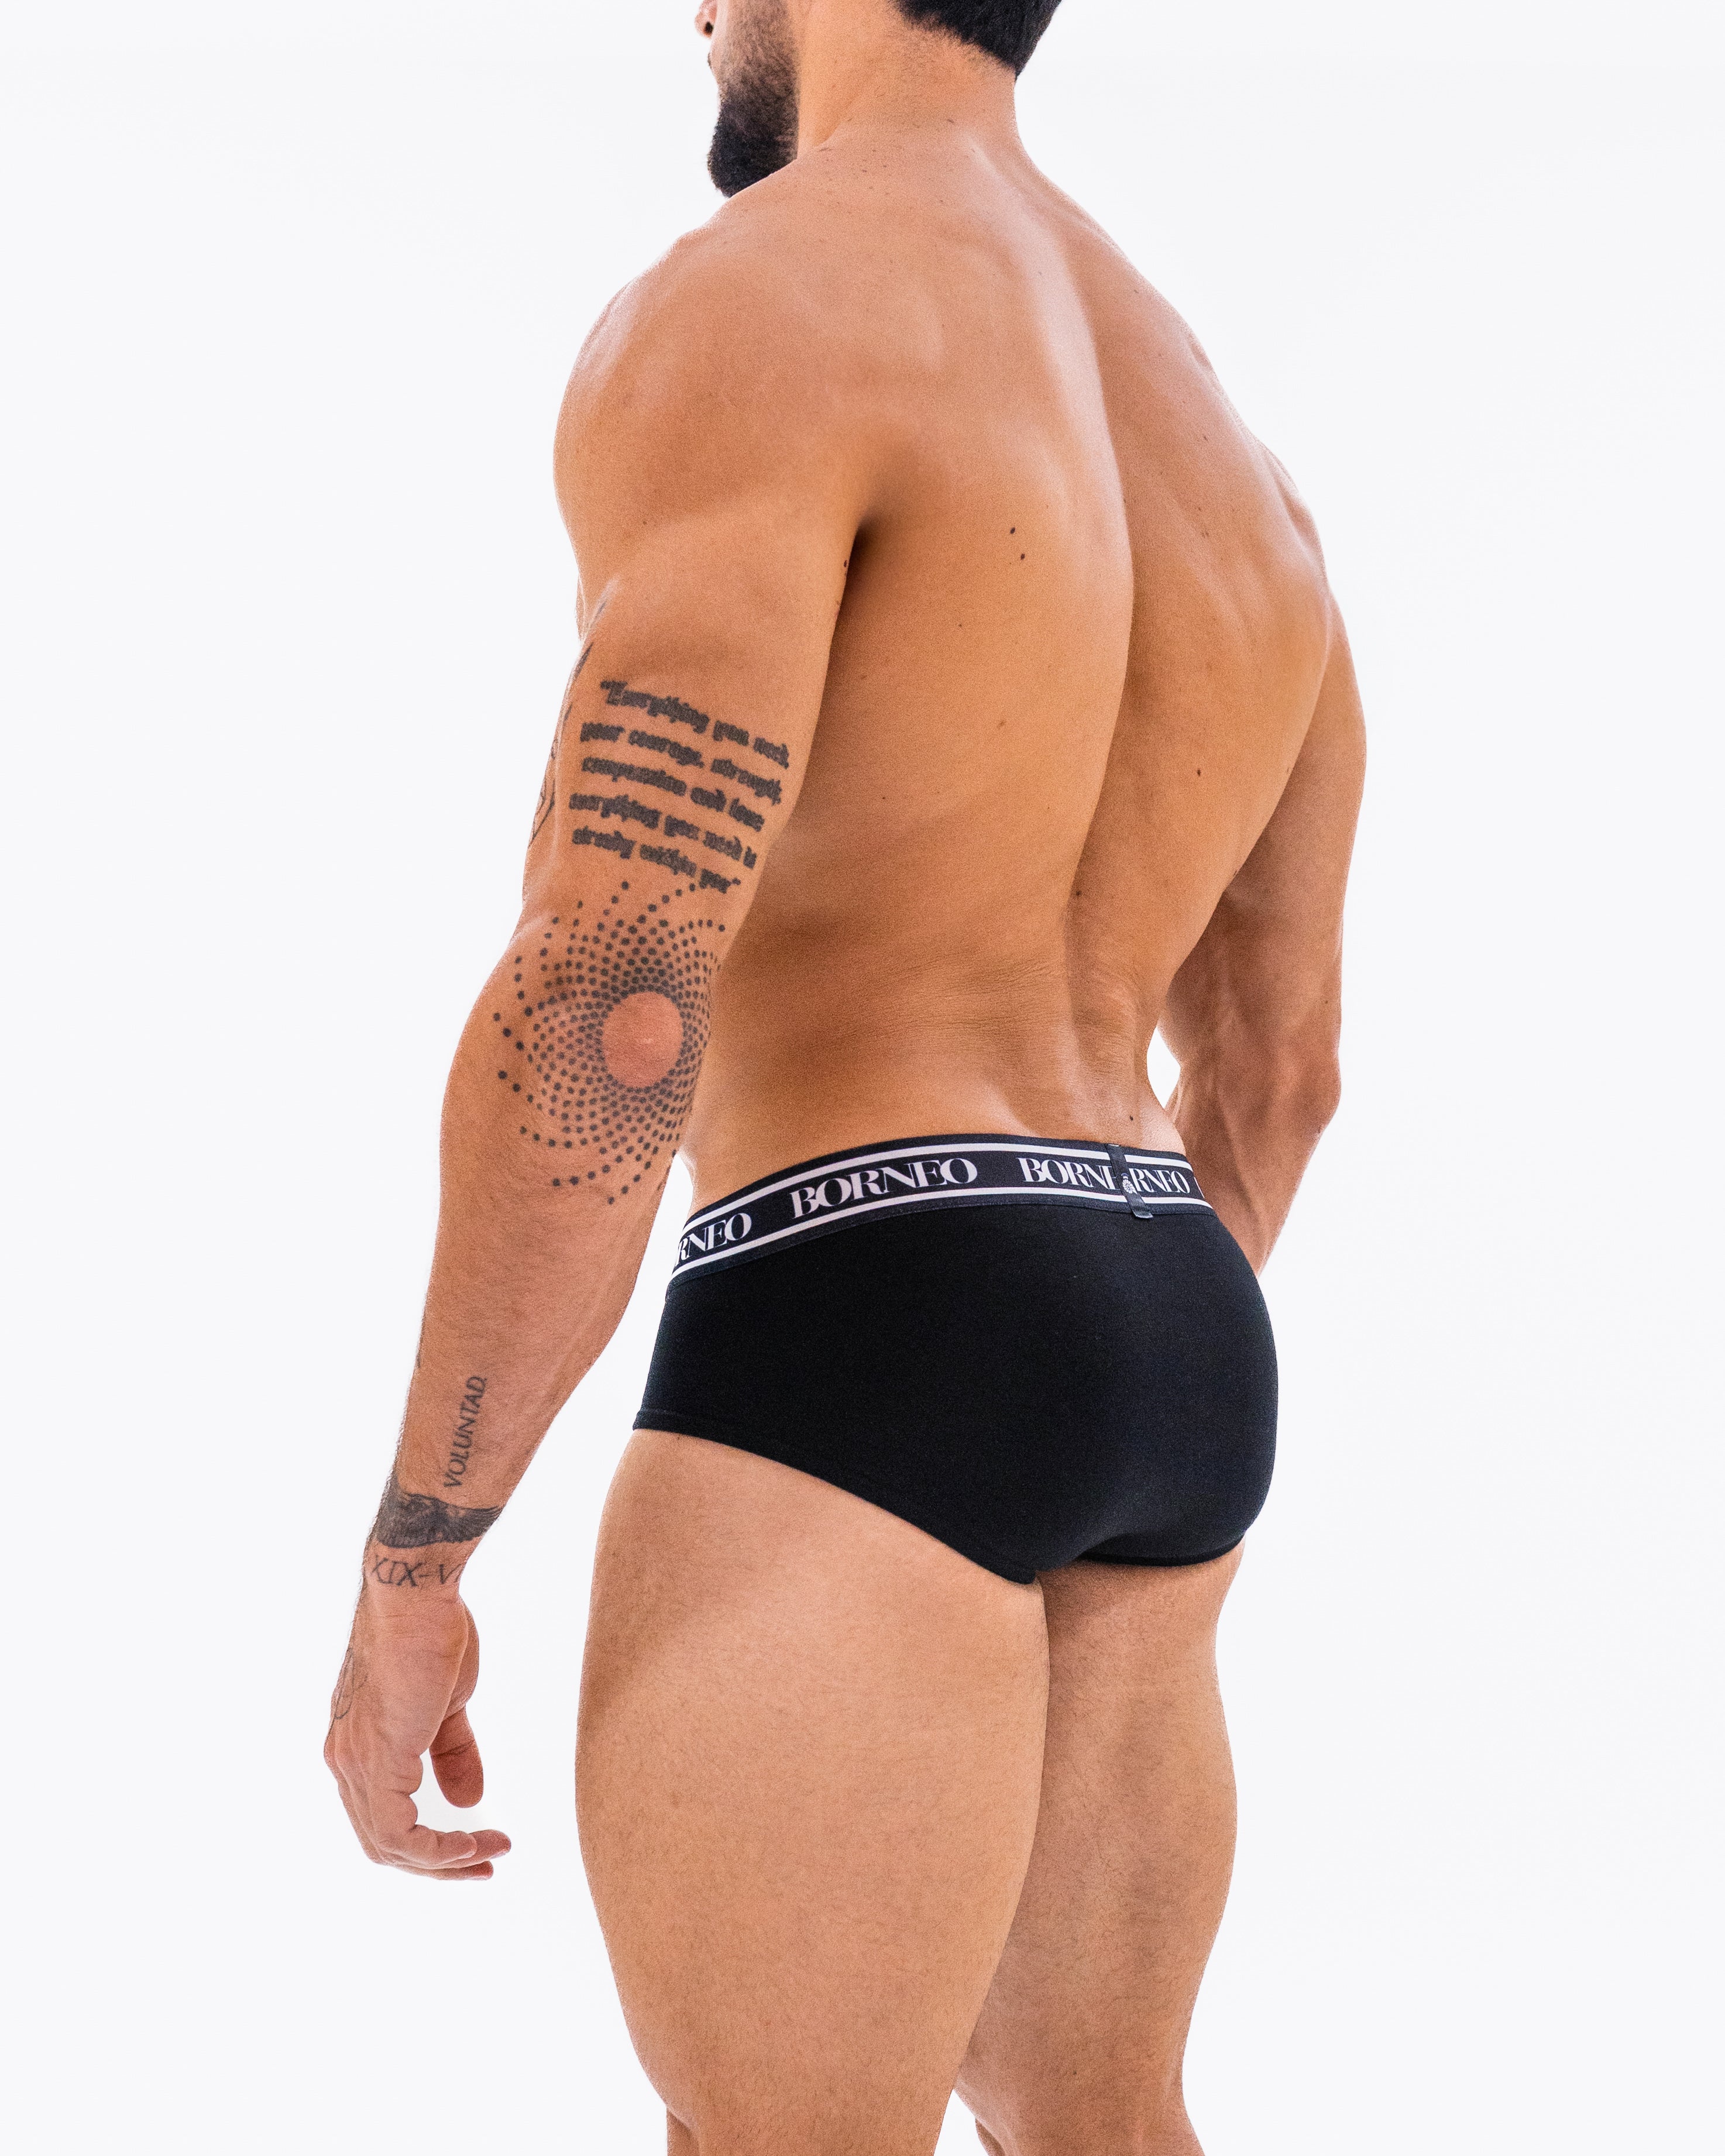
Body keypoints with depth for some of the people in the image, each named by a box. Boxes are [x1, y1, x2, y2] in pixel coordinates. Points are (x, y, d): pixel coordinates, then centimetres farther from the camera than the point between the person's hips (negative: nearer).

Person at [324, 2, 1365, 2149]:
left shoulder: (740, 323, -12)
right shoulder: (1234, 468, 17)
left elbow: (606, 1006, -20)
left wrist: (405, 1572, -13)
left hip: (861, 1370, -9)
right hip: (1161, 1383, 9)